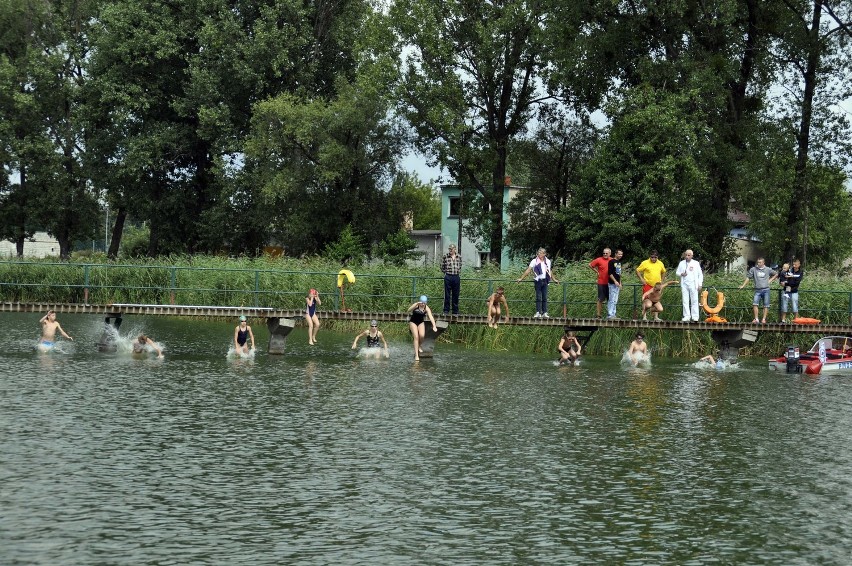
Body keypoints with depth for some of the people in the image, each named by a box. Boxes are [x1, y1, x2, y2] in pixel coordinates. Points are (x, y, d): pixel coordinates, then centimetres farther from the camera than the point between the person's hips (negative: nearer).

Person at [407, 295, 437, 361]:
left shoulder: (426, 308, -14)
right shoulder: (416, 305, -18)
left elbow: (431, 317, -23)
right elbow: (409, 310, -36)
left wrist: (434, 326, -36)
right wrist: (416, 304, -46)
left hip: (421, 322, 2)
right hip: (413, 322, -2)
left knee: (422, 335, -22)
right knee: (416, 337, -19)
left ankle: (419, 346, 13)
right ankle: (416, 355, -16)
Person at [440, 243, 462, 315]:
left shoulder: (459, 257, 6)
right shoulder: (445, 256, -1)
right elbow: (442, 267, 7)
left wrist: (457, 272, 8)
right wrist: (447, 272, 5)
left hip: (456, 277, 2)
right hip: (448, 277, -2)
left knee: (456, 295, 6)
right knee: (447, 295, 0)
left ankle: (455, 311, 12)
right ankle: (446, 311, 7)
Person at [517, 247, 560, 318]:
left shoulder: (548, 261, 10)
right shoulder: (535, 261, -1)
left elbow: (549, 271, 24)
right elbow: (528, 270, -2)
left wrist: (554, 279, 32)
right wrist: (521, 278, -6)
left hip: (545, 280, 3)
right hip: (538, 280, -3)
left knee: (545, 298, 3)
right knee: (538, 297, -5)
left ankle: (544, 313, 7)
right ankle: (538, 313, -4)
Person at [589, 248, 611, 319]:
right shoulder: (599, 260, -5)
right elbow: (590, 265, 3)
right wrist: (597, 272, -2)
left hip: (609, 283, 4)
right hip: (601, 283, -4)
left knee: (610, 299, 8)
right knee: (600, 299, 0)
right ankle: (598, 314, 4)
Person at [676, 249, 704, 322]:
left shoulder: (696, 263, 3)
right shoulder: (681, 263, 8)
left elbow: (700, 274, 5)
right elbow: (677, 273, 14)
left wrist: (700, 285, -1)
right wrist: (681, 274, -10)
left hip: (693, 285, -2)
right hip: (684, 285, 2)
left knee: (694, 300, -3)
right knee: (685, 301, 1)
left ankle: (695, 317, -1)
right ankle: (686, 316, 5)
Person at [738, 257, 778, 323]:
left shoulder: (768, 269, 7)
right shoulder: (753, 269, 5)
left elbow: (776, 274, 21)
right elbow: (748, 277, 9)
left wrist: (770, 280, 9)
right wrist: (743, 285, 4)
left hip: (765, 290, 0)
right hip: (757, 290, 0)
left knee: (766, 305, 1)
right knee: (755, 304, -12)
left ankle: (764, 319, 6)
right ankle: (756, 319, -9)